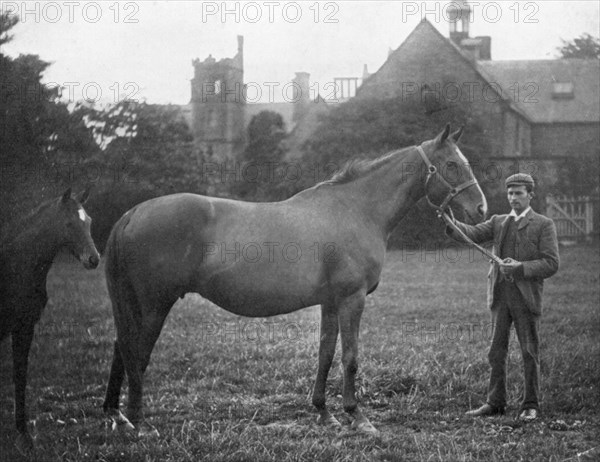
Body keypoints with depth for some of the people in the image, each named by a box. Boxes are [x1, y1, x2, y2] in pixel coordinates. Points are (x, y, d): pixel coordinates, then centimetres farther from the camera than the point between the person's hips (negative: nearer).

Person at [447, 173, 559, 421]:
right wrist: (451, 223, -20)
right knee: (496, 352, 7)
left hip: (526, 295, -4)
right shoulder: (498, 222, 14)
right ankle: (495, 402, 15)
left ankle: (530, 405, 8)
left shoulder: (544, 225, 1)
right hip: (499, 295, 4)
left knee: (529, 352, 1)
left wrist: (521, 267, -18)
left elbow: (551, 264, -6)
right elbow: (472, 233, -1)